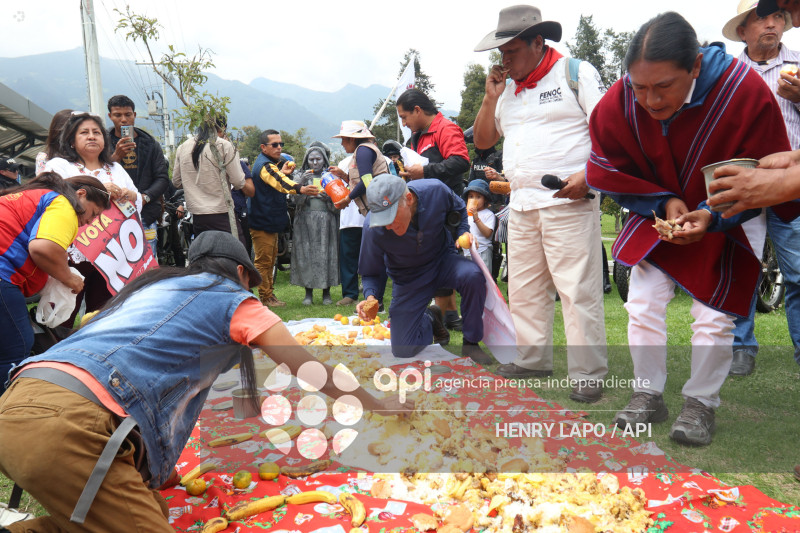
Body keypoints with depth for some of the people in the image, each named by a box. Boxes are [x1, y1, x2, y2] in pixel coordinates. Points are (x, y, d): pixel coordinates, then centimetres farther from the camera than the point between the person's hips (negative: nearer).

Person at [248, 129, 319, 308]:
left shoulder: (273, 163, 14)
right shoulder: (264, 165, -20)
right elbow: (279, 182, -39)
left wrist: (282, 172, 0)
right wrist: (301, 189, -56)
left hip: (271, 222, 11)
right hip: (262, 223, -11)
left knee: (270, 260, 17)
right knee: (263, 261, -3)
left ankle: (269, 295, 26)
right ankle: (265, 298, 5)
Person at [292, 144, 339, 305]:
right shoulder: (302, 176, 13)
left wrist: (328, 197, -11)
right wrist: (302, 180, -14)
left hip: (326, 220, 0)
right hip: (306, 219, 1)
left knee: (326, 253, -3)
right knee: (306, 253, -2)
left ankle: (326, 292, 6)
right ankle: (308, 293, 6)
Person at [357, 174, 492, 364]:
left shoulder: (436, 191, -26)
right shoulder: (373, 229, -27)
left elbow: (459, 209, 1)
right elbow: (370, 272, -11)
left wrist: (463, 233, -17)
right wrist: (370, 296, -31)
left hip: (442, 260, 0)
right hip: (409, 279, 0)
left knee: (473, 276, -36)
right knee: (403, 351, -6)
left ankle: (471, 343, -12)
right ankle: (429, 319, 29)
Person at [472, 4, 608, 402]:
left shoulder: (575, 72, 0)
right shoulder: (508, 88, 18)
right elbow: (482, 141, 19)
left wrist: (588, 174, -19)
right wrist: (490, 98, 6)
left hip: (568, 202, -7)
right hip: (521, 205, 7)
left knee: (578, 290, -7)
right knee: (524, 288, 11)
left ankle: (588, 374, 0)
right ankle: (533, 359, 24)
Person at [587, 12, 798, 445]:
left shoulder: (745, 92, -27)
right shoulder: (619, 102, -21)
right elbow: (610, 172, -7)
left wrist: (713, 216, -28)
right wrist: (663, 201, -19)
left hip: (725, 221, -2)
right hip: (658, 214, 2)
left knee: (713, 316, -2)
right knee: (642, 305, 0)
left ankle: (701, 403, 18)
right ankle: (648, 395, 18)